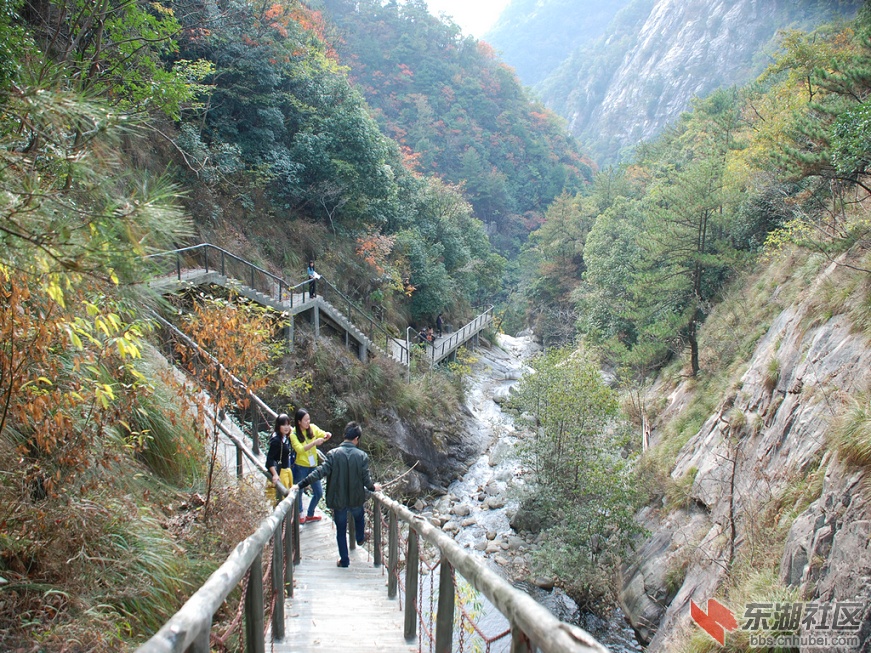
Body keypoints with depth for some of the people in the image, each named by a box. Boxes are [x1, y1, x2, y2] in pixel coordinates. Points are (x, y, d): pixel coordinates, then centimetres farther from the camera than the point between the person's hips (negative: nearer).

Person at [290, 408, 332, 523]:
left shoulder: (313, 428, -4)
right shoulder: (294, 434, -15)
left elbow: (323, 434, -1)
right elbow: (300, 449, -24)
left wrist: (327, 435, -25)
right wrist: (314, 442, -33)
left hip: (312, 466, 5)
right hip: (300, 467, -4)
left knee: (319, 493, 12)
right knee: (299, 492, 11)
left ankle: (310, 515, 32)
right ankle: (300, 514, 34)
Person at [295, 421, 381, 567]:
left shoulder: (333, 454, -16)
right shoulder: (362, 456, -14)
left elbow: (320, 472, -21)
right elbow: (366, 479, -9)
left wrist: (301, 484, -18)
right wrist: (373, 487, 12)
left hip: (338, 500, -1)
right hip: (356, 499, 1)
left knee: (341, 530, 15)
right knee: (359, 518, 33)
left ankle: (344, 560, 22)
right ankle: (360, 538, 59)